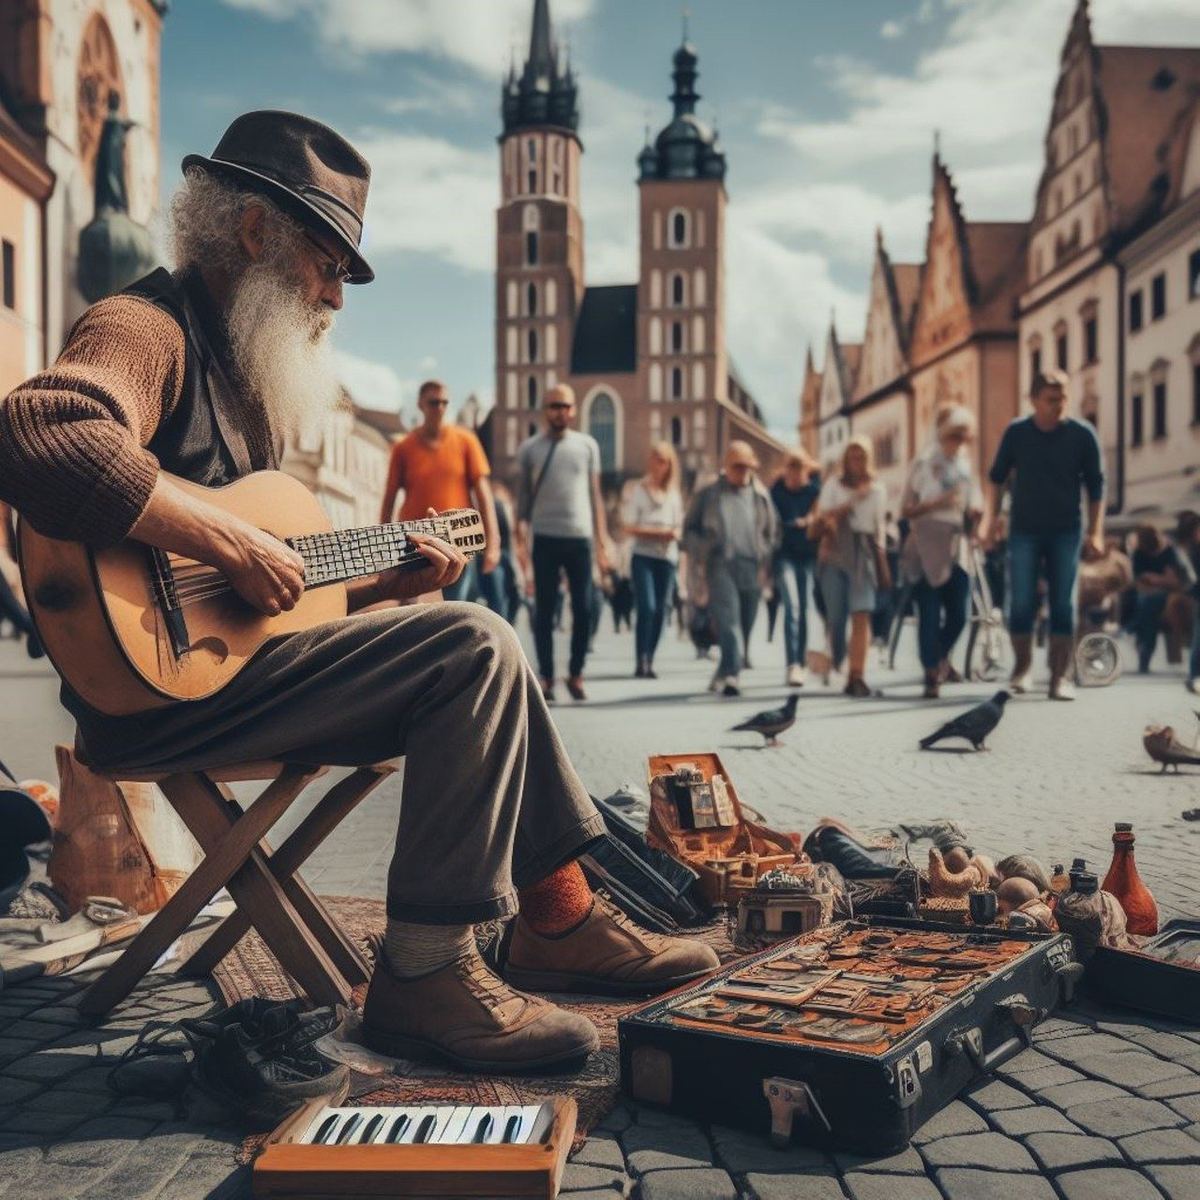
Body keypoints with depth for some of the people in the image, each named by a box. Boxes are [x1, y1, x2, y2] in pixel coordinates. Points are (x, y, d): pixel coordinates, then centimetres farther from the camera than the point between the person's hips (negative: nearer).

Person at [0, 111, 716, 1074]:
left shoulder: (241, 373, 22)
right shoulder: (149, 328, -9)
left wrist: (391, 587, 10)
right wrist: (228, 541, -29)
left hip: (233, 646, 10)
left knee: (486, 651, 12)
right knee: (475, 650, -20)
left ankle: (561, 918, 15)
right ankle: (425, 977, -15)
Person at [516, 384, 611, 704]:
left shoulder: (587, 446, 11)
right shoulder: (529, 448, 7)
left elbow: (595, 495, 12)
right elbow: (523, 494, 7)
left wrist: (602, 542, 7)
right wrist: (521, 526, -8)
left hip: (580, 537, 1)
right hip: (544, 537, -1)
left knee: (584, 609, 1)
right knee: (544, 610, 3)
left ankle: (576, 673, 15)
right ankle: (545, 675, 11)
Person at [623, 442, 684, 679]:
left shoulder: (674, 493, 15)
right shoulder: (638, 490, 1)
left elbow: (679, 527, 17)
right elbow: (629, 528, -4)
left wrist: (674, 534, -7)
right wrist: (657, 532, -14)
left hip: (668, 556, 4)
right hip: (643, 555, -4)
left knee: (661, 610, 3)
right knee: (646, 607, -15)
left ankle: (649, 662, 11)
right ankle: (641, 662, -14)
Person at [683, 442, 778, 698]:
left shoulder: (761, 495, 14)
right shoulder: (708, 494, 10)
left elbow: (773, 532, 18)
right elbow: (690, 529, 13)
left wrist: (765, 562, 6)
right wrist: (702, 557, 1)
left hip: (752, 570, 3)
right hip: (721, 567, -3)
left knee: (745, 627, 6)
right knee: (728, 621, -18)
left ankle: (724, 676, 20)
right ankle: (731, 674, -27)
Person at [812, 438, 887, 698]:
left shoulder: (876, 490, 16)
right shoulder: (833, 484, 10)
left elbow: (878, 529, 19)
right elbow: (822, 516, -3)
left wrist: (883, 567, 15)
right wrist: (852, 501, -11)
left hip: (863, 553, 1)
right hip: (835, 552, -1)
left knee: (861, 613, -15)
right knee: (836, 616, -2)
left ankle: (856, 676, -20)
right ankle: (834, 663, 21)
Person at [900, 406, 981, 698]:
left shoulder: (966, 467, 13)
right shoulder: (923, 464, 0)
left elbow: (972, 510, 16)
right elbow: (906, 509, -5)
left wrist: (974, 513, -8)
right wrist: (938, 503, -20)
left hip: (956, 550, 4)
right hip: (927, 550, -4)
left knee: (958, 613, 4)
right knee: (929, 614, -6)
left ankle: (941, 659, 30)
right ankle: (932, 673, 2)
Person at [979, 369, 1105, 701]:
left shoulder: (1082, 434, -4)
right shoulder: (1016, 433, -2)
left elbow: (1095, 486, 1)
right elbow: (997, 478, 8)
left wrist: (1095, 532, -4)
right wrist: (989, 519, 1)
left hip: (1066, 532, 0)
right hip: (1024, 530, 0)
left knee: (1063, 605, -1)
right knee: (1021, 604, -5)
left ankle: (1061, 677, 5)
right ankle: (1022, 667, 14)